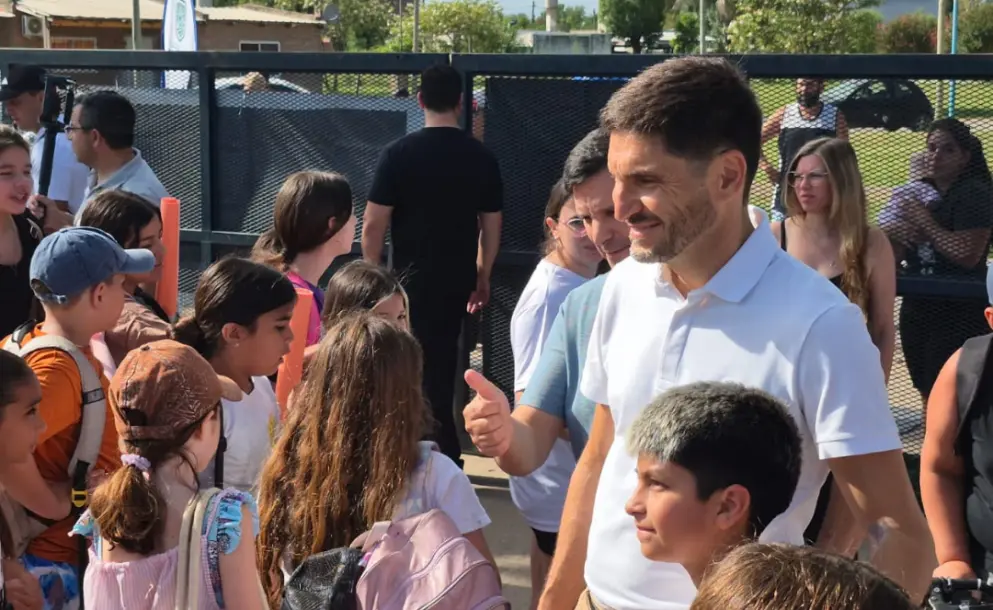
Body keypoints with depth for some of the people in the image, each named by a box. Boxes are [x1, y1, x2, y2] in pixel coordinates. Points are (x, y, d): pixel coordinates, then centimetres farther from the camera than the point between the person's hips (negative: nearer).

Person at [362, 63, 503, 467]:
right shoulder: (481, 158, -1)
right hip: (458, 279, 4)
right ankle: (443, 453, 30)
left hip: (413, 279, -4)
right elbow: (491, 227, 5)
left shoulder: (399, 154, -11)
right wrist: (482, 277, 16)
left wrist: (374, 272, 2)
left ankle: (445, 456, 2)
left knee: (423, 367, 2)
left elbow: (373, 226, -11)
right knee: (443, 361, 18)